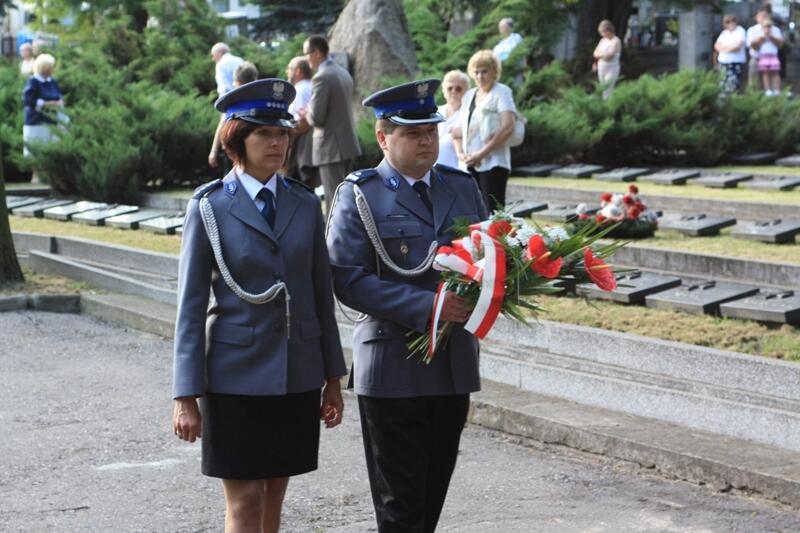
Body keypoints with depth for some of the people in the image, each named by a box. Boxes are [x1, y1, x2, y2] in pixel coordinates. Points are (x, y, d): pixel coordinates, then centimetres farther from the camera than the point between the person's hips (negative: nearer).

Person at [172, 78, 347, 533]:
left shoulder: (305, 204, 6)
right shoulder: (209, 207, -4)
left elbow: (322, 294, 10)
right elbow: (191, 304, -4)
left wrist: (333, 378, 9)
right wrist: (186, 395, -8)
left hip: (298, 374, 4)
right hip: (236, 374, -4)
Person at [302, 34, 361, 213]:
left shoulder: (321, 78, -17)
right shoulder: (344, 73, 12)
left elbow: (316, 117, -20)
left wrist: (306, 115, 1)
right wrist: (311, 114, 14)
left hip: (331, 147, -9)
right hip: (348, 143, 9)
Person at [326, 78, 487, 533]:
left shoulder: (463, 187, 11)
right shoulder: (359, 195, -5)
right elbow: (349, 279, -14)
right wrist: (426, 307, -22)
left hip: (454, 364, 5)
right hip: (393, 370, -5)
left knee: (434, 494, 13)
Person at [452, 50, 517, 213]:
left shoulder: (501, 93, 0)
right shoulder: (469, 96, 20)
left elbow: (508, 128, -13)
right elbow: (459, 131, 23)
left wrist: (482, 153, -14)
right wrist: (460, 153, 3)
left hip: (493, 163, -6)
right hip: (470, 165, 6)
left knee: (493, 213, -12)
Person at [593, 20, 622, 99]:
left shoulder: (616, 41, -12)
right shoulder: (603, 40, 10)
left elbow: (609, 56, -20)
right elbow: (596, 53, 10)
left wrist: (600, 54, -4)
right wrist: (604, 54, -6)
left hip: (611, 69, -7)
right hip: (601, 68, 7)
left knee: (608, 92, -10)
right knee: (603, 89, 8)